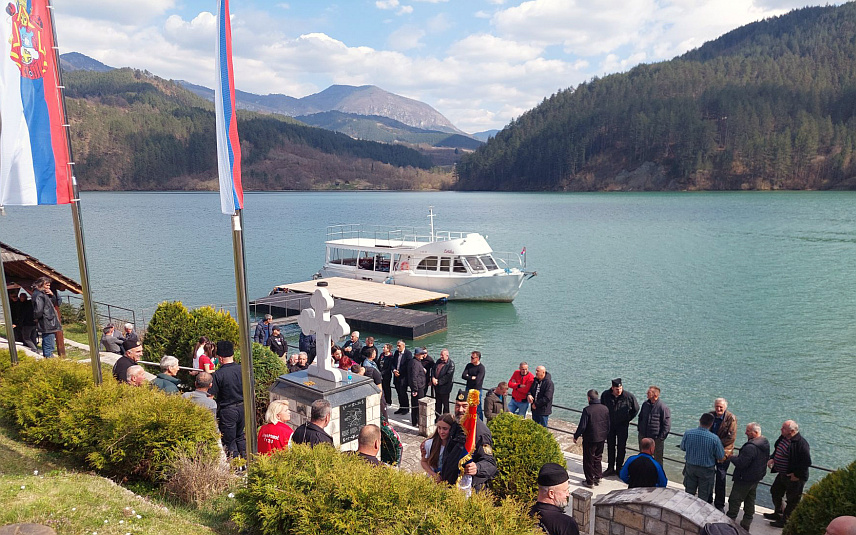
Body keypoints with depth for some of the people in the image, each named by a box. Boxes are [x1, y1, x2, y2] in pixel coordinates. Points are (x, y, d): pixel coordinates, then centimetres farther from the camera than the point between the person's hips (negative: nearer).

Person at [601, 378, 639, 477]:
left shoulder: (628, 396, -15)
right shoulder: (605, 395, -9)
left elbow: (636, 409, 2)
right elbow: (602, 407, 12)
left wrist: (628, 419, 2)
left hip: (622, 425, -2)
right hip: (609, 425, 2)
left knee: (621, 447, 2)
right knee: (610, 446, 9)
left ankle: (619, 468, 15)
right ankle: (610, 468, 18)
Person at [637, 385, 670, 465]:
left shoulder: (663, 407, -15)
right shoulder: (645, 404, 4)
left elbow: (667, 425, -12)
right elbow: (640, 418, 19)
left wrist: (661, 437, -13)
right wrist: (640, 429, 10)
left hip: (656, 439, -6)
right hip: (643, 437, 6)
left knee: (658, 459, 7)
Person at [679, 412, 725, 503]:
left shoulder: (687, 433, -18)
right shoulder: (714, 438, -25)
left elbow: (682, 447, 0)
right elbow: (721, 457, -13)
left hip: (690, 467, 3)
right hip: (707, 470, -2)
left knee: (689, 493, 22)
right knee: (703, 496, 17)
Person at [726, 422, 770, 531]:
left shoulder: (751, 447, -31)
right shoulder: (765, 443, 2)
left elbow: (740, 463, -31)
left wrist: (731, 457, -11)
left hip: (745, 479, -9)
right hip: (756, 478, 9)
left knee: (734, 501, 3)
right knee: (750, 500, 20)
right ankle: (746, 524, 30)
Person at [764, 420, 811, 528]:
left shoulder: (801, 443, -28)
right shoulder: (783, 438, -1)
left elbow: (807, 462, -27)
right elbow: (777, 450, 17)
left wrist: (797, 474, -22)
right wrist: (772, 458, 1)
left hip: (793, 478, -10)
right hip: (782, 474, 10)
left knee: (792, 500, 9)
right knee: (775, 492, 24)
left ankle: (785, 520, 25)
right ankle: (778, 513, 44)